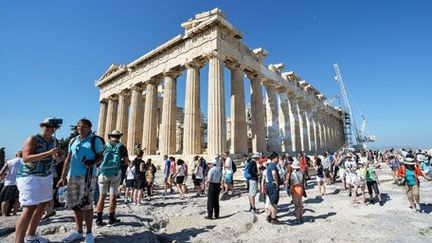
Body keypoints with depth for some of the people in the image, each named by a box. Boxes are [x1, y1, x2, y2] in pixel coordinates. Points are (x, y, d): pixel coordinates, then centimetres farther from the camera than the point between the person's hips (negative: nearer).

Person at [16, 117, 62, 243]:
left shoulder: (54, 141, 7)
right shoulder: (33, 139, -13)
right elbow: (26, 158, -24)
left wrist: (56, 156, -4)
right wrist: (48, 153, -33)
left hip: (46, 177, 8)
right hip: (29, 176, -8)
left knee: (42, 206, 14)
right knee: (29, 208, -16)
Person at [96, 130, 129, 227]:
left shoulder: (104, 146, 8)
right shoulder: (121, 147, 2)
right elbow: (127, 161, 1)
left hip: (103, 173, 2)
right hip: (115, 174, -2)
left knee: (102, 196, 11)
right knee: (113, 196, 6)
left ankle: (99, 220, 15)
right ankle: (111, 219, 15)